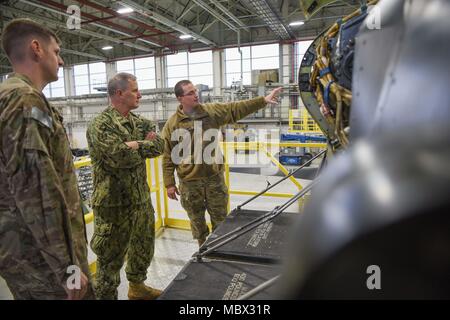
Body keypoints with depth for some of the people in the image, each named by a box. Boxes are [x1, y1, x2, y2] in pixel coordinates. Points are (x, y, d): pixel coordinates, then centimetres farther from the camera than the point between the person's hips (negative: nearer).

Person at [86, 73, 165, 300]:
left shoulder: (138, 122, 9)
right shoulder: (101, 125, -17)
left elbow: (159, 145, 0)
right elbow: (122, 157, -27)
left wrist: (137, 145, -16)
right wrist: (144, 146, -10)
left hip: (142, 200, 8)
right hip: (115, 204, -8)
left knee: (144, 247, 23)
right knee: (111, 257, 6)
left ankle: (137, 286, 45)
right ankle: (106, 296, 26)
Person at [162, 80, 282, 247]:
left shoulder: (212, 111, 1)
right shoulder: (172, 124, -4)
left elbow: (237, 109, 1)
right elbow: (167, 157, -2)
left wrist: (263, 100, -7)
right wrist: (169, 183, -3)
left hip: (215, 177, 2)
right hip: (190, 182, -1)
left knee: (220, 219, 12)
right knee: (197, 221, 13)